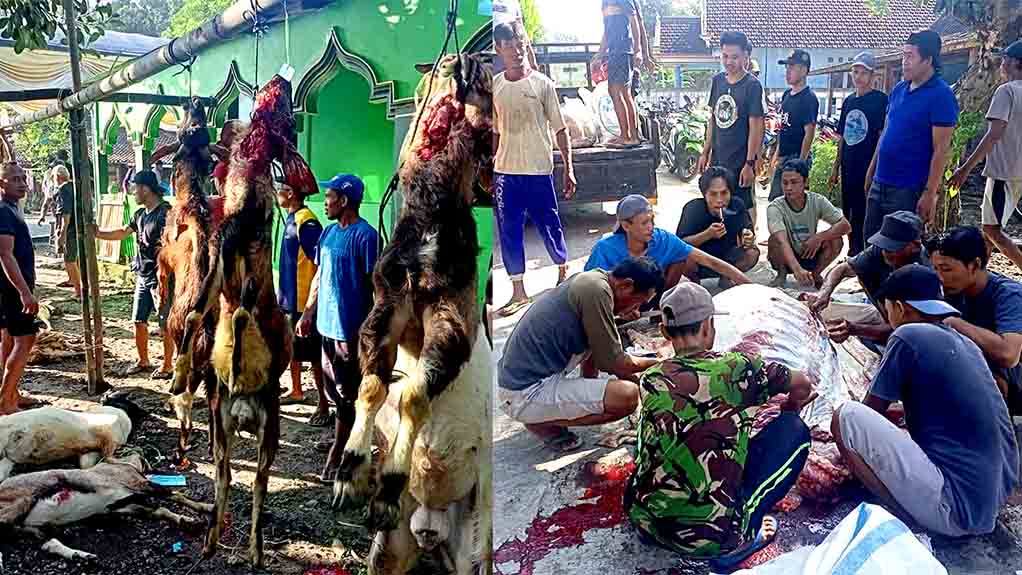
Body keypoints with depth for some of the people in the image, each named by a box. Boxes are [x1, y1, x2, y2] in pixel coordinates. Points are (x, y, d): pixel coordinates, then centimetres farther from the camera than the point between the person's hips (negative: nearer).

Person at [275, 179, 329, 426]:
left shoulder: (307, 222, -20)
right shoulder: (291, 219, 8)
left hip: (304, 301, -9)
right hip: (289, 298, 9)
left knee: (313, 353, -1)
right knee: (292, 347, 20)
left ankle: (323, 404, 8)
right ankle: (296, 391, 37)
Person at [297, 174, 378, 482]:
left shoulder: (365, 235, -14)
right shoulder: (329, 232, 10)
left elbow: (375, 285, -15)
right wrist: (308, 314, 16)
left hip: (350, 327, -8)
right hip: (327, 323, 9)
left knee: (345, 393, 0)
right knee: (336, 390, 17)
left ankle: (337, 453, 9)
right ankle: (348, 442, 32)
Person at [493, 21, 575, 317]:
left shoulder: (542, 84, -2)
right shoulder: (493, 87, 6)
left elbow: (560, 129, 0)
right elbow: (494, 133, 12)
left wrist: (568, 168, -4)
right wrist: (487, 171, 11)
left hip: (539, 170, -3)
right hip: (505, 171, 3)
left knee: (549, 226, 6)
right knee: (509, 232, 5)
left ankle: (563, 271, 33)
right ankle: (518, 292, 16)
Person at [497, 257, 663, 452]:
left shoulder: (591, 279, 10)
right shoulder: (596, 290, -19)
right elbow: (615, 364, -12)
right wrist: (656, 364, 4)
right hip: (524, 395, -10)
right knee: (627, 395, -21)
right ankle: (542, 423, -6)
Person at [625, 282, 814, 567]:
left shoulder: (651, 381, 2)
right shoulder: (735, 367, -6)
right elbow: (802, 385, 12)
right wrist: (788, 413, 34)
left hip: (642, 521, 5)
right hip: (709, 537, -4)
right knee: (793, 430, 8)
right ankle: (738, 540, 5)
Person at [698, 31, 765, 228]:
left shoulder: (752, 85, -11)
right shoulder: (717, 81, 7)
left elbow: (756, 126, -12)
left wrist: (749, 164, -16)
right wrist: (705, 153, 11)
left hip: (740, 162, -6)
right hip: (718, 159, 6)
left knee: (744, 208, 3)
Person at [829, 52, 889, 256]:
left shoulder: (880, 100, -6)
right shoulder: (849, 101, 14)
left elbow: (883, 136, -10)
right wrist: (836, 166, 17)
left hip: (867, 169, -7)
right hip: (849, 168, 7)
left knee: (862, 215, -7)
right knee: (848, 213, 12)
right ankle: (853, 251, 22)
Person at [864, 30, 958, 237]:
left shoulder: (941, 95, -12)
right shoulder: (898, 89, 9)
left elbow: (941, 149, -15)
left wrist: (930, 194, -19)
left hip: (909, 189, -7)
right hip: (880, 183, 7)